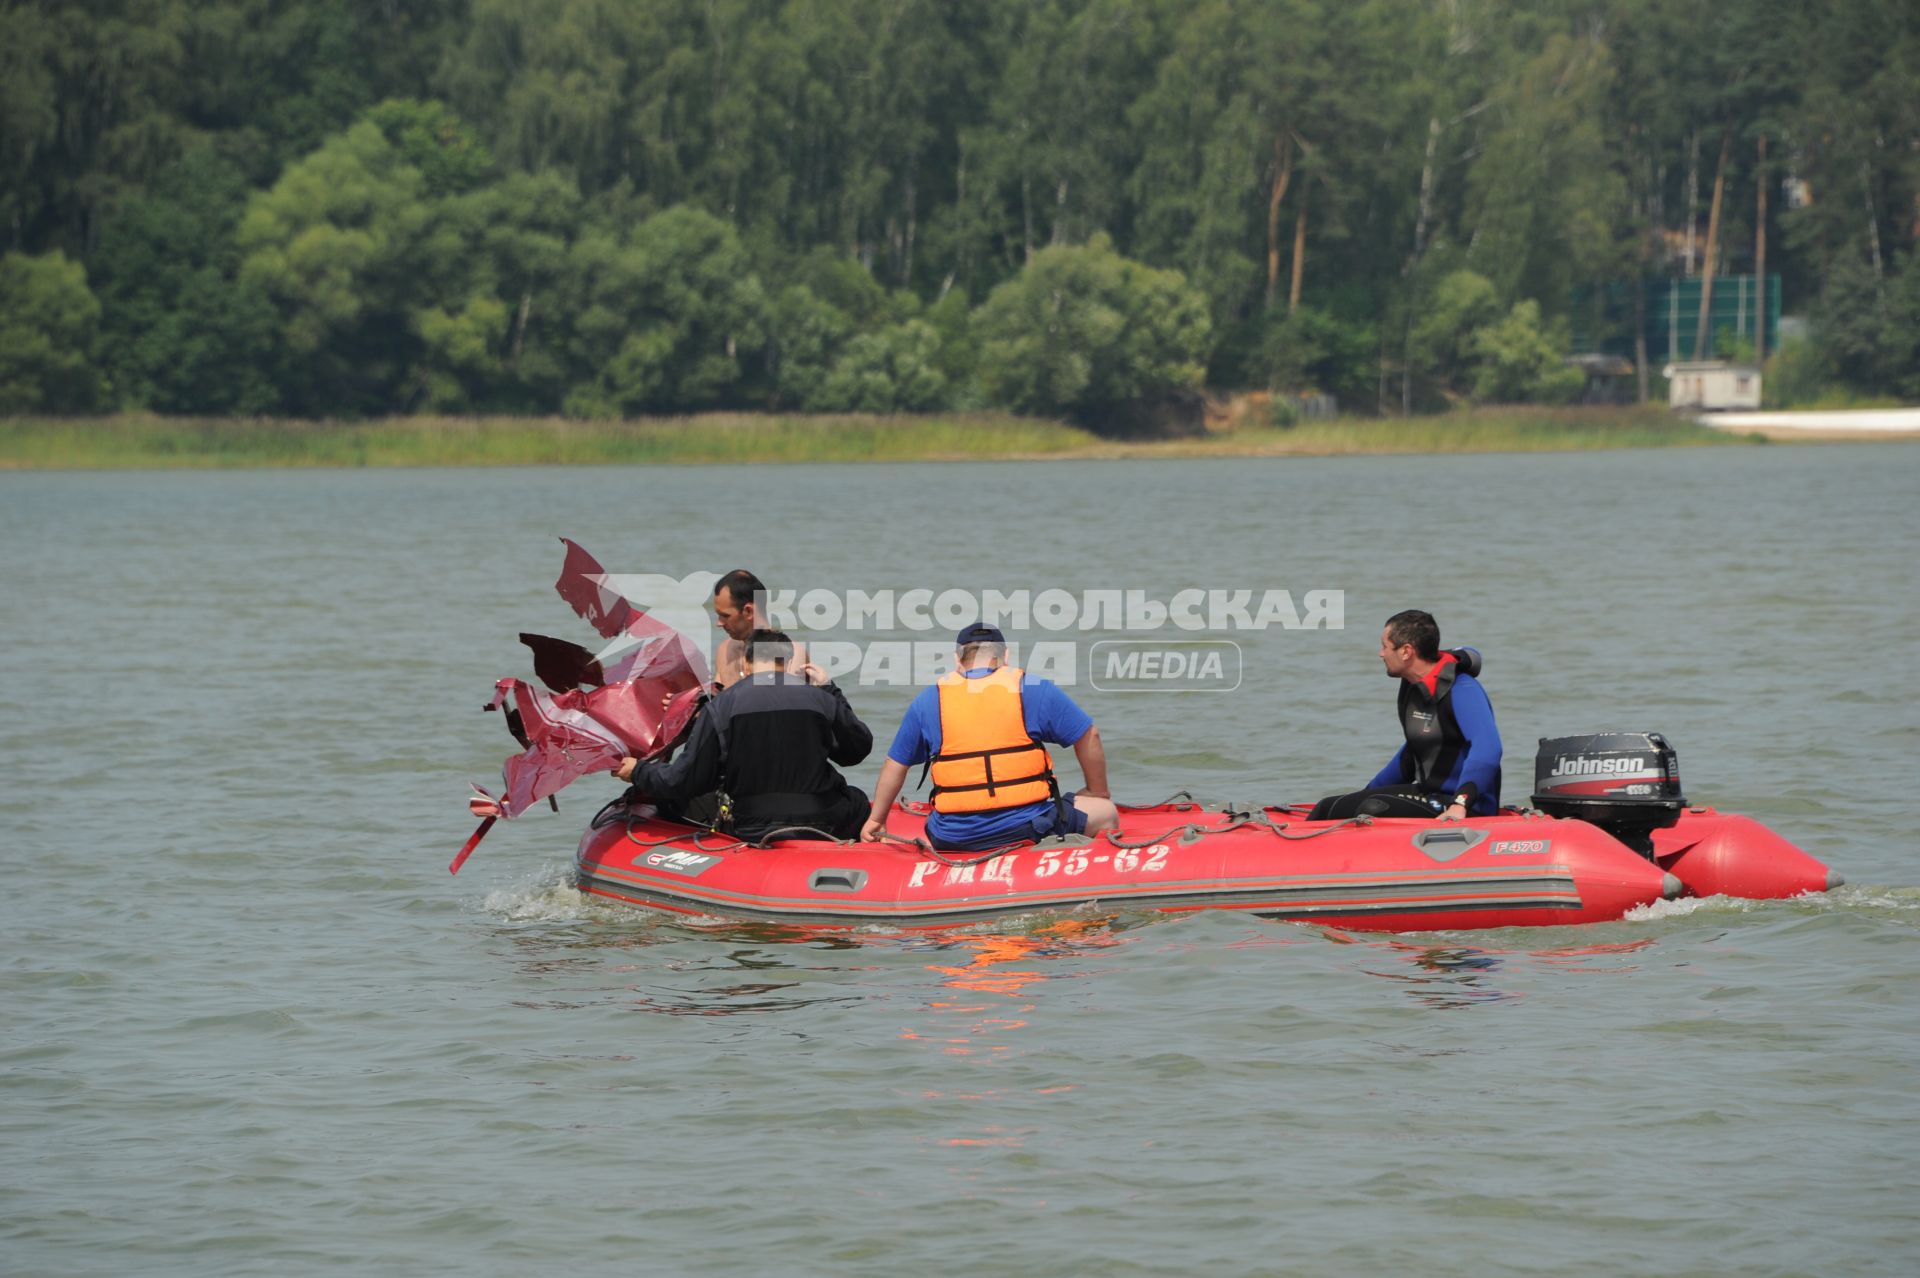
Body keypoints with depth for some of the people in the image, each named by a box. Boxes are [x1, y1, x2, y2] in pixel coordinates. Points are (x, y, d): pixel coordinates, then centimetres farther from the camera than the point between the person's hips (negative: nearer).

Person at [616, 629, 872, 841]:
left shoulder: (720, 707, -5)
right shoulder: (820, 699, -2)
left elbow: (684, 780, -2)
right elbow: (859, 748, 16)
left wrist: (638, 772, 17)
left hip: (750, 831, -1)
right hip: (821, 823, 1)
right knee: (857, 801, 33)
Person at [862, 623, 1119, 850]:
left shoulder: (928, 701, 9)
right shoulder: (1033, 690, 4)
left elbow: (895, 765, 16)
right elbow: (1089, 737, 9)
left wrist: (876, 820, 29)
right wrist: (1099, 795, 25)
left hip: (954, 839, 2)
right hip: (1028, 828, -2)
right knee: (1106, 813, 13)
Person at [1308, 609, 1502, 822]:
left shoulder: (1462, 691, -18)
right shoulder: (1413, 688, 12)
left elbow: (1487, 747, -34)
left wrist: (1460, 804, -46)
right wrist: (1369, 791, 33)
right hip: (1426, 794, 9)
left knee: (1373, 811, -31)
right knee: (1329, 808, 1)